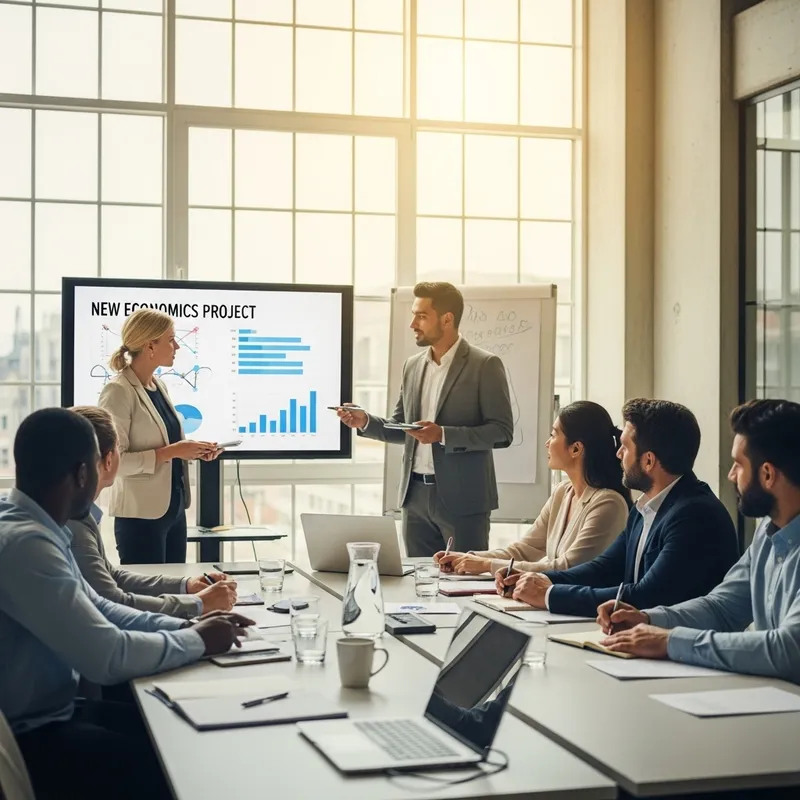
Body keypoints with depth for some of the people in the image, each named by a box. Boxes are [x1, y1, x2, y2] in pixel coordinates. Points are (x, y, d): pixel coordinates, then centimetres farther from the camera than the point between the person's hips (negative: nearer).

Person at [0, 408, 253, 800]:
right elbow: (107, 657, -27)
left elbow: (95, 610, 14)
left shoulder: (34, 527, 4)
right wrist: (197, 641, -10)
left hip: (54, 710, 9)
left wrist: (185, 626, 1)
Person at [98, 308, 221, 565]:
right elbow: (114, 460, -21)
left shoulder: (159, 385, 10)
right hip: (142, 514, -8)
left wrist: (191, 449, 3)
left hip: (173, 508, 8)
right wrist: (170, 452, -22)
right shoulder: (119, 391, -15)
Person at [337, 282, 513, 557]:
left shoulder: (484, 366, -6)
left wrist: (443, 435, -21)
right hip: (415, 494, 6)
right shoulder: (413, 366, 12)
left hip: (462, 497, -6)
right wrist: (366, 421, -2)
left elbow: (502, 432, -11)